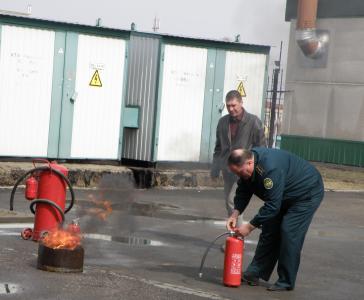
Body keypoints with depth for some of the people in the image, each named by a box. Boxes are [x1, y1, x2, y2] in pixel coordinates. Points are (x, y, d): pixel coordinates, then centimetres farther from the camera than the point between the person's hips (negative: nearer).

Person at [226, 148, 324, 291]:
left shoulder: (270, 168, -40)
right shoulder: (248, 164, -11)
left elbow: (272, 205, -36)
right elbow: (243, 191, 0)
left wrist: (250, 226, -31)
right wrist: (235, 214, -15)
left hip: (307, 193, -9)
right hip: (285, 196, 9)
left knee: (289, 232, -16)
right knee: (270, 228, 6)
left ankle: (286, 282, -7)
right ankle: (254, 274, 12)